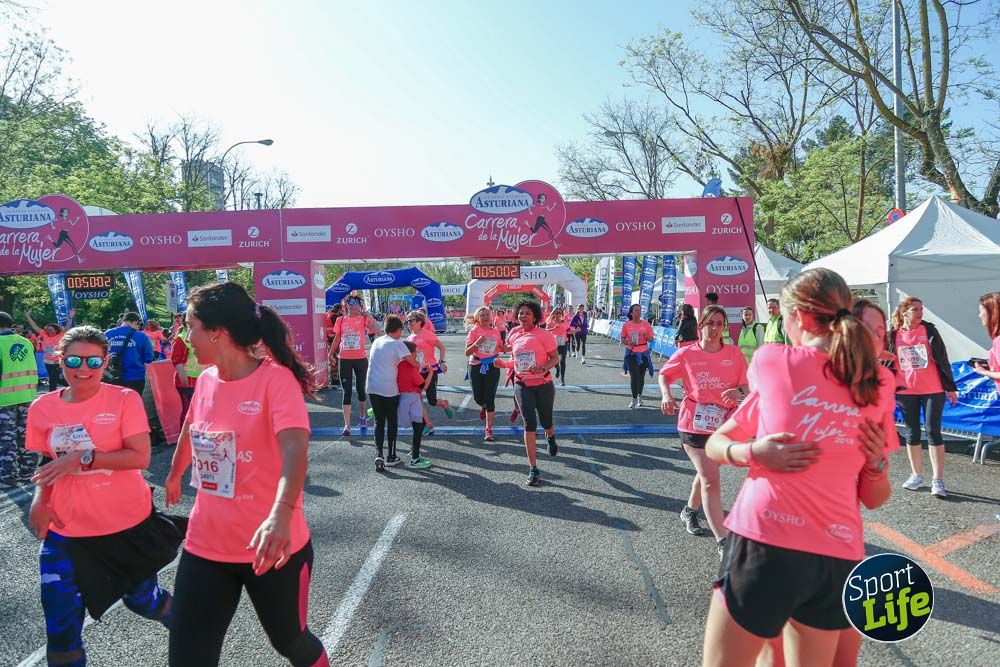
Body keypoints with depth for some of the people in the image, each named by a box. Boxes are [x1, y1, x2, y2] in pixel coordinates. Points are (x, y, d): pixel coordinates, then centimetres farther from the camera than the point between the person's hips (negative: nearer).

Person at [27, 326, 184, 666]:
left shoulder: (124, 399, -12)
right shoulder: (43, 408, -1)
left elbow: (140, 458, -18)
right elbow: (48, 462, 12)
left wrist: (84, 457, -23)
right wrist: (39, 499, -4)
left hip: (127, 525, -2)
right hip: (66, 530, 3)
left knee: (142, 599, 18)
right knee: (60, 627, 2)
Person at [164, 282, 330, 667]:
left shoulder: (276, 379, -18)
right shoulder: (206, 380, 2)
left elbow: (295, 450, -34)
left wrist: (281, 515, -51)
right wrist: (174, 476, 40)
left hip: (272, 547, -5)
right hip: (205, 547, 5)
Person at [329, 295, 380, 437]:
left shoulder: (364, 319, -2)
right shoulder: (340, 320, 4)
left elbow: (378, 331, -17)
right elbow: (336, 339, 13)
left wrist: (368, 316, -18)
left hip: (360, 359, -1)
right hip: (344, 360, 1)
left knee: (361, 389, 12)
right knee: (347, 391, -1)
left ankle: (363, 417, 34)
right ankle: (347, 425, -1)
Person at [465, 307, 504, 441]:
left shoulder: (497, 331, 1)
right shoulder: (474, 331, -4)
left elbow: (503, 349, 9)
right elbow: (467, 353, -8)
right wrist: (477, 343, -24)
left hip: (492, 367, 0)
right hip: (476, 367, 0)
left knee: (490, 399, -4)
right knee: (478, 398, 8)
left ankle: (488, 430, 4)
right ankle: (483, 407, 46)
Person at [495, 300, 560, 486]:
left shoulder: (544, 335, -9)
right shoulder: (514, 334, 5)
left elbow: (555, 358, -8)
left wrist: (543, 368, -26)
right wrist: (504, 363, -1)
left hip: (543, 385, -2)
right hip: (522, 385, 2)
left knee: (546, 422, 13)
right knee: (529, 425, -7)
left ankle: (551, 438, 54)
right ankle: (533, 469, -3)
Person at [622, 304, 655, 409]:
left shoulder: (646, 325, 0)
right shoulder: (626, 325, -2)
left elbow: (651, 339, 4)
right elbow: (623, 338, 5)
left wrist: (646, 336, -17)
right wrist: (628, 342, -16)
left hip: (643, 353, 2)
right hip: (631, 353, -2)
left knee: (641, 376, 12)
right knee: (634, 376, -9)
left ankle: (639, 397, 30)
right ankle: (634, 399, -4)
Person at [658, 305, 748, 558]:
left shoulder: (734, 353, 0)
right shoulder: (686, 354, -5)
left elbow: (747, 386, 4)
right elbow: (664, 374, 10)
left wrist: (738, 391, -19)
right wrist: (666, 394, -8)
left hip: (723, 425, 4)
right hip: (693, 424, -4)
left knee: (706, 473, 22)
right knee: (711, 480, -11)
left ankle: (690, 511, 51)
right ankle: (722, 543, -9)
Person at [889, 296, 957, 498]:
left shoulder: (929, 330, -2)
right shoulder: (893, 336, 2)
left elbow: (942, 359, 0)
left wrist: (951, 387, 0)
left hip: (932, 390, -2)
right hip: (906, 391, 2)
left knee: (934, 432, -2)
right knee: (912, 433, 10)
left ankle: (937, 479, 4)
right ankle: (916, 475, 22)